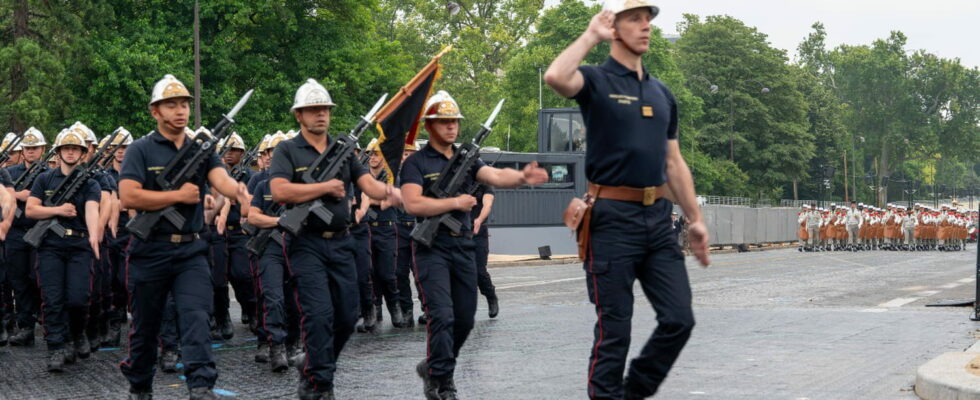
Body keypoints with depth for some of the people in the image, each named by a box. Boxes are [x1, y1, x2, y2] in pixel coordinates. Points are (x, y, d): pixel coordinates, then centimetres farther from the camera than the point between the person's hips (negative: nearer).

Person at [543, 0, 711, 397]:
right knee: (614, 329, -1)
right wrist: (591, 35, -12)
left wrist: (695, 219, 15)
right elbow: (555, 77, -26)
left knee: (679, 320, 3)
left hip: (657, 218, 6)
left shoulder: (662, 94, 17)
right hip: (613, 218, -6)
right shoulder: (597, 81, -2)